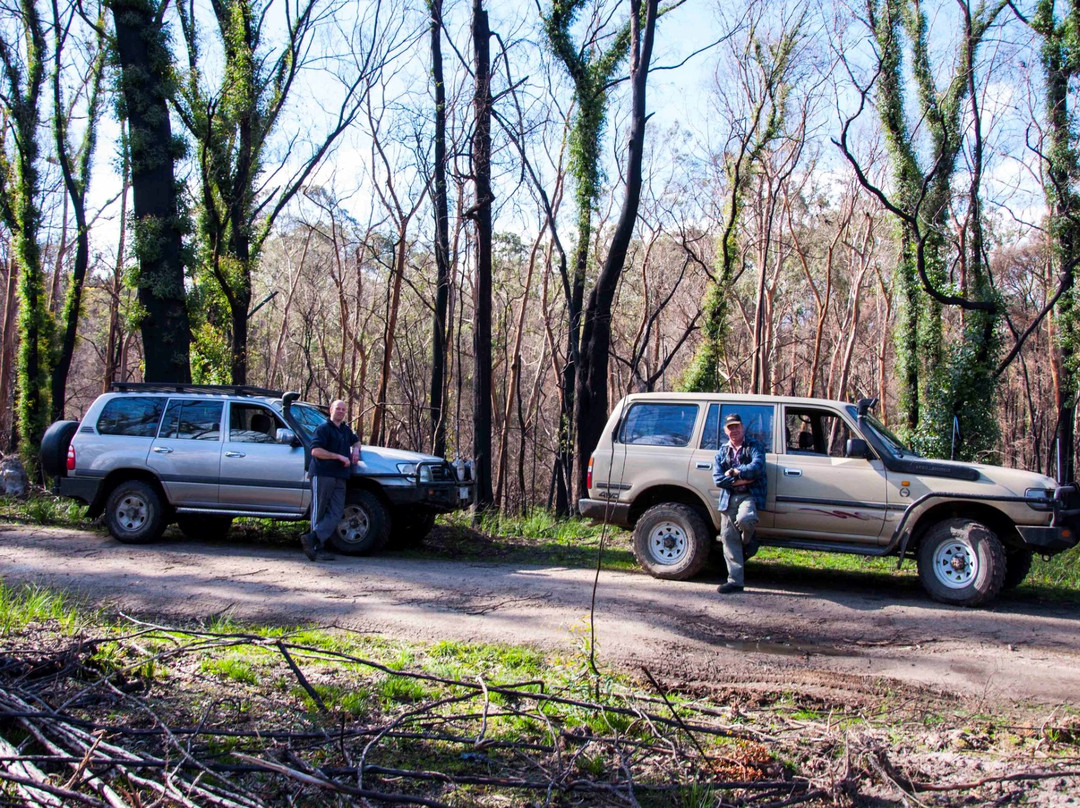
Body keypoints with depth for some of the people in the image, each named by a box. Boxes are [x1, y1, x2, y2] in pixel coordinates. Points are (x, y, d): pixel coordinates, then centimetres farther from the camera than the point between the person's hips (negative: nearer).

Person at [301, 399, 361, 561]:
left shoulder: (346, 429, 23)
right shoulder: (323, 428, -2)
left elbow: (356, 441, 43)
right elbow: (315, 451, -14)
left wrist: (355, 449, 17)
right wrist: (339, 457, -16)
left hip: (340, 477, 7)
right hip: (322, 474, -7)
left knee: (336, 513, -7)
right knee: (319, 512, -4)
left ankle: (312, 539, -14)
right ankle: (318, 547, -4)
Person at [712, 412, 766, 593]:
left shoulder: (754, 446, 6)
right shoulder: (722, 451, 16)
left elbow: (757, 467, -13)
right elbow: (718, 478, 3)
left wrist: (734, 472, -7)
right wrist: (742, 479, -8)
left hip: (749, 495, -4)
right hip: (728, 498, 4)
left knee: (744, 519, -35)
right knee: (729, 538, 0)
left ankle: (748, 543, 0)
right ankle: (735, 581, 6)